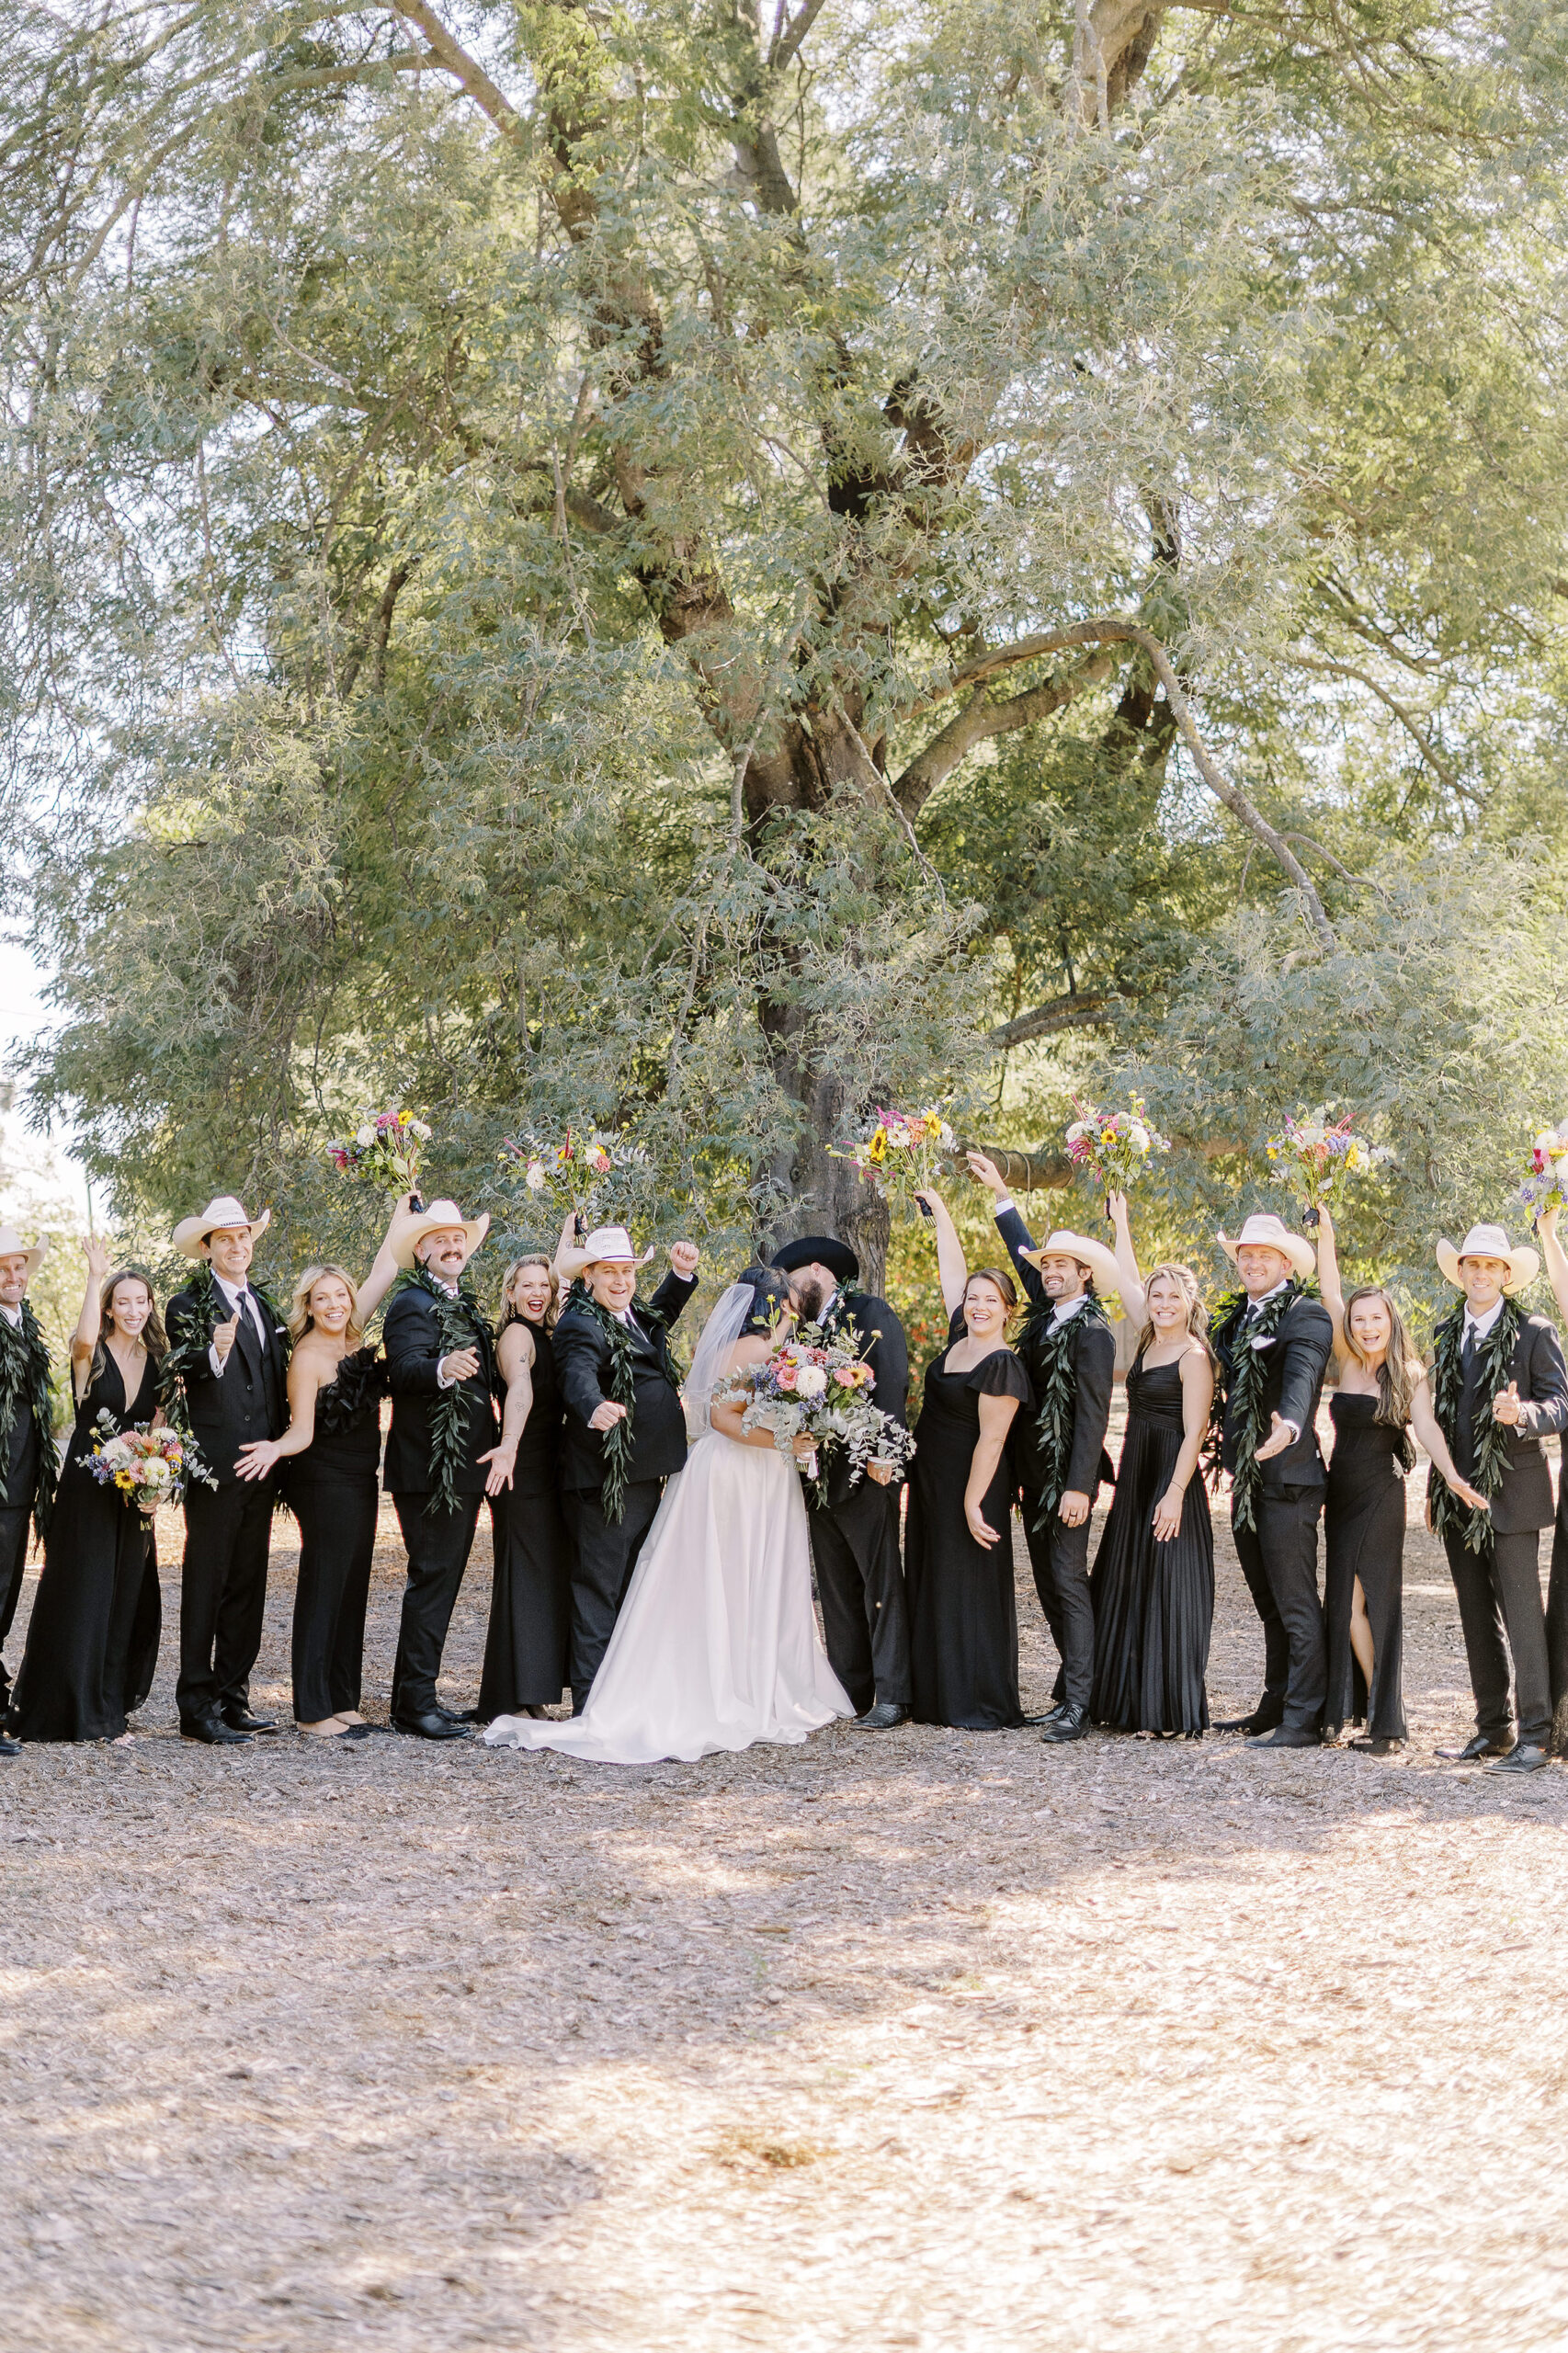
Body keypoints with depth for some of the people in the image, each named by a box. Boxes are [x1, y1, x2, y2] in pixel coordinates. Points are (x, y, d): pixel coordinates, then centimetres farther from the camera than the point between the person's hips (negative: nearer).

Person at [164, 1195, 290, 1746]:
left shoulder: (265, 1307, 18)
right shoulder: (188, 1306, -3)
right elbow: (178, 1380, -13)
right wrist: (215, 1354, -31)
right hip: (214, 1467, -7)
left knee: (248, 1583, 10)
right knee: (205, 1582, -5)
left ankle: (233, 1698, 17)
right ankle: (197, 1707, -1)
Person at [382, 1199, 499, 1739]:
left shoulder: (464, 1304, 18)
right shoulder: (412, 1304, -11)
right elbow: (403, 1369, -28)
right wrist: (441, 1369, -46)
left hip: (463, 1467, 10)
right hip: (430, 1466, -10)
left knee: (441, 1578, 14)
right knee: (432, 1577, -9)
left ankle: (413, 1696, 21)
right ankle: (415, 1701, -5)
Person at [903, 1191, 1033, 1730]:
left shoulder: (1001, 1366, -19)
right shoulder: (960, 1337, 4)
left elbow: (991, 1440, -20)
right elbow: (952, 1269, 14)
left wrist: (972, 1505, -21)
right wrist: (940, 1211, 18)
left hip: (970, 1486, -9)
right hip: (931, 1482, 9)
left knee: (971, 1589, -3)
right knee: (932, 1587, 12)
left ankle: (983, 1704, 4)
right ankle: (936, 1697, 19)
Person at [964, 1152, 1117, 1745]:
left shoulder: (1092, 1332, -13)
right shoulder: (1045, 1315, 10)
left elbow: (1092, 1413, -17)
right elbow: (1025, 1255, 24)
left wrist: (1078, 1486, -22)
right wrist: (1000, 1194, 27)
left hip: (1067, 1474, -8)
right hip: (1036, 1473, 8)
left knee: (1067, 1580, -10)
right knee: (1048, 1584, 11)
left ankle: (1076, 1705, -10)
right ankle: (1075, 1682, 18)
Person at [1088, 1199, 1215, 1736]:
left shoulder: (1194, 1356, -11)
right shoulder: (1149, 1341, 11)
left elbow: (1193, 1433, -15)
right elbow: (1127, 1282, 23)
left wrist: (1175, 1494, -21)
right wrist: (1121, 1225, 25)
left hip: (1171, 1481, -9)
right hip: (1134, 1479, 9)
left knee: (1168, 1591, -7)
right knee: (1127, 1587, 10)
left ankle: (1176, 1710, -4)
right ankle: (1130, 1701, 16)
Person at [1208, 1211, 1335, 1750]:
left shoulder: (1306, 1317, -11)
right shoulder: (1235, 1318, 15)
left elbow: (1301, 1376, -29)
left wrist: (1289, 1424, -46)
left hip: (1287, 1481, -8)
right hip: (1247, 1480, 8)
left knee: (1297, 1607, -4)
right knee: (1270, 1605, 16)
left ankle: (1303, 1721, 0)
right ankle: (1274, 1709, 24)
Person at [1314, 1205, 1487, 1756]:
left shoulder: (1409, 1376, -3)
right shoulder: (1348, 1363, 7)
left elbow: (1426, 1426, -16)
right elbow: (1331, 1296, 2)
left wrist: (1452, 1475, -32)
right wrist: (1325, 1237, -5)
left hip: (1381, 1497, -4)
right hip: (1341, 1493, 4)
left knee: (1358, 1602, -9)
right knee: (1347, 1603, 3)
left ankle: (1383, 1717, -3)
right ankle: (1354, 1710, 10)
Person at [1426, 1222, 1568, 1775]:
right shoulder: (1447, 1335, 13)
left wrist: (1521, 1412, -29)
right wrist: (1440, 1484, 14)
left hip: (1510, 1492, -6)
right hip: (1458, 1496, 6)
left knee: (1521, 1614, -6)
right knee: (1477, 1619, 10)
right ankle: (1493, 1727, 18)